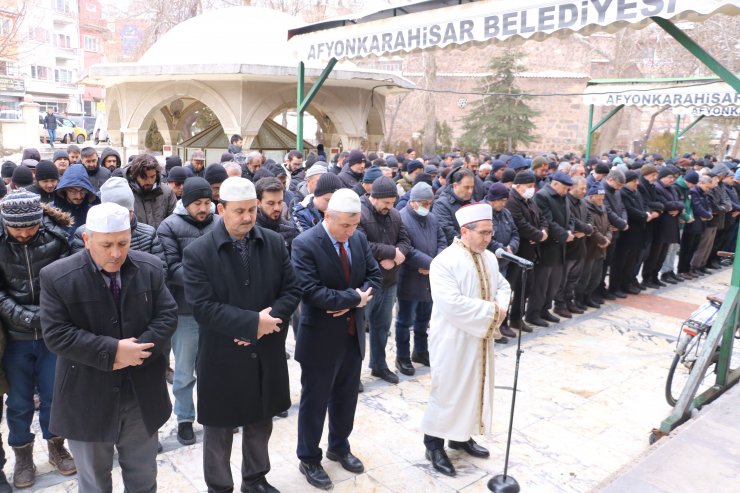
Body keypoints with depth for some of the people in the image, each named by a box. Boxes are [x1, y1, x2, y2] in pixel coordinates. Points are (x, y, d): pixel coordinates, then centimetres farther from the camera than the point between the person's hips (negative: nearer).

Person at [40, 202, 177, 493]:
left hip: (142, 393, 2)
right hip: (87, 398, -2)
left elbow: (167, 315, -4)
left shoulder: (150, 268, -5)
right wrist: (112, 351, -22)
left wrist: (138, 349, -19)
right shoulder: (57, 277, -13)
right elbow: (56, 334, -16)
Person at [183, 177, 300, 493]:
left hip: (266, 354, 4)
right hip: (222, 358, -3)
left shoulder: (275, 243, -2)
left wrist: (268, 320, -18)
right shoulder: (198, 252, -13)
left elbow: (291, 291, -1)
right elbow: (203, 308, -19)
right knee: (219, 430, 14)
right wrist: (253, 322, -24)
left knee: (260, 424, 21)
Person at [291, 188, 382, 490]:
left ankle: (339, 447, 41)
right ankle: (309, 459, 28)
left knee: (346, 397, 20)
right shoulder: (305, 244, -18)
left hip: (353, 333, 6)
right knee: (314, 402, 9)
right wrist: (353, 298, -20)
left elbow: (374, 276, 4)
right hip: (321, 337, -6)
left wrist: (352, 302, -14)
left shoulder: (359, 239, 1)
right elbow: (311, 291, -26)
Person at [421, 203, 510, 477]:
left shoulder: (489, 258, 4)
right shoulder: (445, 261, -21)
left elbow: (502, 285, 14)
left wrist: (501, 305, -10)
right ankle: (434, 444, 22)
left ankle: (461, 436, 37)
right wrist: (491, 310, -22)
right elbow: (451, 303, -29)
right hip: (453, 341, -8)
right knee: (449, 390, 4)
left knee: (475, 387, 18)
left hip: (481, 338, 8)